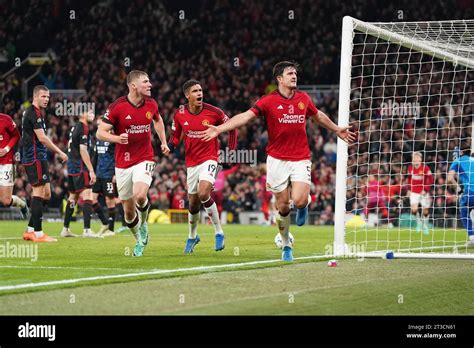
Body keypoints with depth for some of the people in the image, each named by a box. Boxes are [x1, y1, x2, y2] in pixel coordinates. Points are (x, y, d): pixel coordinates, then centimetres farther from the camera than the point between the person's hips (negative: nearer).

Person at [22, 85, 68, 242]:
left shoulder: (34, 112, 18)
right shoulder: (34, 113, -13)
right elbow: (41, 137, -19)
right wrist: (59, 152, -16)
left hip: (39, 157, 10)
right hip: (35, 158, -10)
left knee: (46, 194, 11)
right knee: (39, 193, -9)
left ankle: (30, 230, 14)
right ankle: (38, 233, -7)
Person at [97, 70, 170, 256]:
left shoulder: (151, 104, 0)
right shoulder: (117, 107, -12)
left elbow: (158, 120, 24)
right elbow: (100, 133, -11)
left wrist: (163, 142, 17)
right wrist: (116, 138, -29)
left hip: (144, 160, 1)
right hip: (123, 163, -1)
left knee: (140, 196, -25)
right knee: (128, 209, 3)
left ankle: (143, 224, 5)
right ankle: (140, 241, 27)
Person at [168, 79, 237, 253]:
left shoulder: (214, 112, -13)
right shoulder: (179, 114, -5)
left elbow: (231, 127, 2)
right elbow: (176, 133, 13)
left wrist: (231, 151, -3)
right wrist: (171, 144, -8)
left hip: (209, 159, -4)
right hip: (191, 162, 4)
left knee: (203, 193, -25)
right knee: (193, 203, 10)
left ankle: (219, 232, -11)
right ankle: (192, 236, 35)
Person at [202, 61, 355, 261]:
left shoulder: (303, 98, 6)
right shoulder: (269, 101, -5)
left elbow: (319, 116, 26)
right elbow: (245, 116, -14)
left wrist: (338, 130, 35)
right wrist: (219, 129, -25)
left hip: (301, 159, 1)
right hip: (277, 160, -1)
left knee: (299, 200, -19)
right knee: (283, 207, 2)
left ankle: (304, 205, 19)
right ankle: (286, 246, 19)